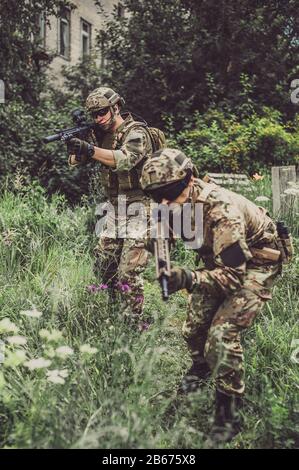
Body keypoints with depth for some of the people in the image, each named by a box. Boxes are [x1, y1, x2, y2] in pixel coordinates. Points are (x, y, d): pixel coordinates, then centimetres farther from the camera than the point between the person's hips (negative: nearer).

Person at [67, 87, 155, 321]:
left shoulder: (136, 133, -13)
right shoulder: (100, 134, 9)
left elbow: (126, 159, -33)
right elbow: (75, 161, 3)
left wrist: (89, 149, -43)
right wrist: (74, 142, -19)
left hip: (139, 210, -8)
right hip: (115, 209, 8)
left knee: (129, 273, -10)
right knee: (104, 265, 13)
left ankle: (132, 320, 1)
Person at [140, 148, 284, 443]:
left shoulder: (221, 210, -38)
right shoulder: (180, 202, -15)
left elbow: (233, 275, -39)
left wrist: (189, 279, -52)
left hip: (254, 266, -7)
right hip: (220, 260, 8)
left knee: (222, 334, -21)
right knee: (194, 327, 11)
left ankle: (228, 416, -6)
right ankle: (200, 369, 45)